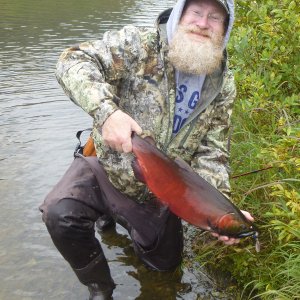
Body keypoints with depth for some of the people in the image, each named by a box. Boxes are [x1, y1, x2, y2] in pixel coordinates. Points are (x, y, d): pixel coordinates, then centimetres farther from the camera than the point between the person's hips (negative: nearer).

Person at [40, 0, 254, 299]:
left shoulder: (223, 85, -6)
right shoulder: (140, 43, -18)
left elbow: (212, 152, -6)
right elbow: (74, 61, -28)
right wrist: (107, 111, -45)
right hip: (107, 168, -3)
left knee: (165, 261, 18)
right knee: (61, 214, -31)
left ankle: (120, 216, 45)